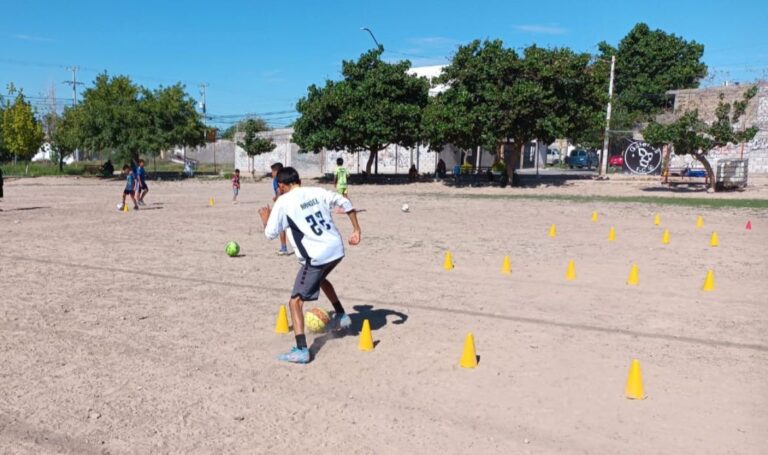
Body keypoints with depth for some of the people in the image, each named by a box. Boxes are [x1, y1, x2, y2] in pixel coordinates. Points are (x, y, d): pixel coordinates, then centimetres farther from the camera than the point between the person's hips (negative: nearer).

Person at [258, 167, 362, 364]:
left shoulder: (283, 202, -4)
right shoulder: (317, 192, 11)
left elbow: (270, 234, -1)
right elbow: (345, 203, 11)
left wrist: (265, 218, 20)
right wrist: (356, 229, 13)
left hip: (316, 257, -6)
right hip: (337, 249, 7)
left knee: (295, 301, 1)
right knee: (320, 279, 37)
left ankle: (301, 350, -9)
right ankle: (341, 315, 43)